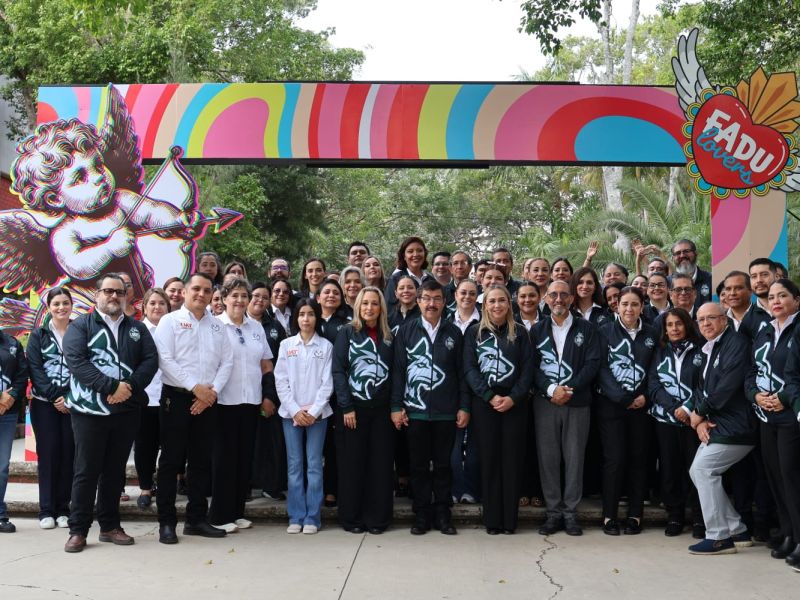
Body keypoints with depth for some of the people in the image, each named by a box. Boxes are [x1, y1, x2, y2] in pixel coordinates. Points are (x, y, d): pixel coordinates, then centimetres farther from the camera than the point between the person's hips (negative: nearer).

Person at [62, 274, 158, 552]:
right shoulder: (80, 326, 3)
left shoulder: (138, 328, 14)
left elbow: (150, 360, 3)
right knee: (86, 471, 0)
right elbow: (75, 361, -11)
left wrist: (129, 387, -14)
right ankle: (78, 530, 8)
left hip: (127, 410, 3)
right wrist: (111, 387, -20)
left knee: (115, 470, 9)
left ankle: (110, 526, 19)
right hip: (89, 410, -3)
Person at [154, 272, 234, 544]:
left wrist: (212, 391, -7)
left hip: (207, 401, 4)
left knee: (201, 461, 9)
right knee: (171, 460, 0)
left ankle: (196, 519, 19)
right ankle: (166, 522, 7)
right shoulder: (170, 321, -1)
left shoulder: (217, 325, 13)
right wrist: (196, 387, -15)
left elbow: (227, 362, 8)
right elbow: (165, 360, -11)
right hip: (177, 398, -4)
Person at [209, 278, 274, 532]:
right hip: (224, 401, -5)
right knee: (224, 458, 0)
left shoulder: (256, 327, 11)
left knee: (245, 458, 9)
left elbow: (267, 364, 14)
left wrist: (268, 395, 8)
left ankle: (237, 512, 19)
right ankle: (219, 516, 9)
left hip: (251, 401, 5)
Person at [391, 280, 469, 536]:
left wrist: (464, 407, 1)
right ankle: (421, 515, 16)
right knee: (419, 466, 6)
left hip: (446, 411, 1)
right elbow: (398, 371, 2)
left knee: (443, 465, 7)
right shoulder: (406, 332, 4)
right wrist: (396, 406, -3)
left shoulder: (453, 333, 6)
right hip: (415, 410, 0)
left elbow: (461, 372, 6)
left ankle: (442, 515, 18)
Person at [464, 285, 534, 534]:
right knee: (488, 459, 2)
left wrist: (513, 398, -12)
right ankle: (492, 519, 8)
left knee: (512, 460, 1)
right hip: (483, 403, 0)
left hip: (514, 404, 0)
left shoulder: (520, 332, 7)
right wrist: (490, 396, -13)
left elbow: (528, 369, 1)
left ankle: (509, 519, 9)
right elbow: (469, 369, -2)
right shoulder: (474, 332, 6)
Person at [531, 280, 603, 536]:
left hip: (577, 402, -1)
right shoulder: (537, 330, 10)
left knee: (574, 457, 1)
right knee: (548, 457, 2)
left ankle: (570, 512, 11)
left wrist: (570, 389, -12)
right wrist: (551, 389, -13)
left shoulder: (586, 329, 7)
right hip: (545, 401, 1)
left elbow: (593, 363, -2)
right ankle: (554, 511, 11)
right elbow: (532, 366, 2)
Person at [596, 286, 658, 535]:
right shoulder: (606, 331, 2)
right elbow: (602, 369, -5)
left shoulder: (651, 334, 10)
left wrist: (645, 396, -6)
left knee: (638, 459, 5)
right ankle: (609, 515, 5)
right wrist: (622, 398, -13)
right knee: (614, 459, -5)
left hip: (641, 404, 3)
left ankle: (635, 515, 14)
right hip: (611, 404, -2)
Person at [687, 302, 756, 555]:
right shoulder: (709, 350, 18)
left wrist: (699, 413, -10)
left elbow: (727, 386, -21)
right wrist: (701, 421, -3)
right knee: (699, 471, 8)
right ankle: (737, 531, 18)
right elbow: (704, 390, 15)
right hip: (716, 425, 10)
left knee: (703, 468, -15)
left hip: (734, 426, -10)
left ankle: (719, 537, -6)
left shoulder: (737, 343, -12)